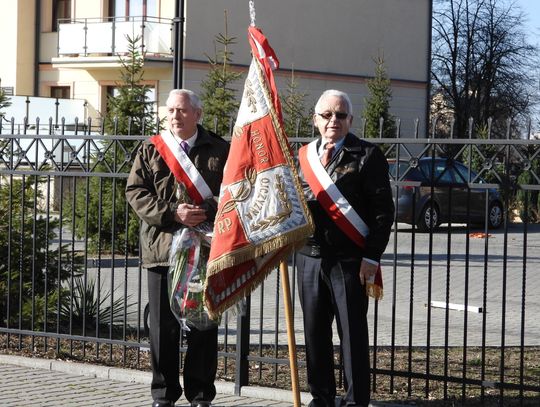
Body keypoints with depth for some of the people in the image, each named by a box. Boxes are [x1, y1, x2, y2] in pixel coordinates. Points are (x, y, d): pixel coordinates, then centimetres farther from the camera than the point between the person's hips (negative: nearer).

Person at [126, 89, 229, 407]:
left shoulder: (220, 151, 6)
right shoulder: (151, 150, 8)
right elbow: (136, 192, 0)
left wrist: (205, 210, -18)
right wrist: (171, 214, -13)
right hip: (162, 247, 1)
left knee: (204, 325, 4)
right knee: (164, 326, 5)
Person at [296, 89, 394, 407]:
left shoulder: (367, 155, -3)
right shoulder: (304, 155, 12)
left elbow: (383, 210, -6)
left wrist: (371, 257, -12)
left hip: (350, 260, -5)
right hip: (310, 258, 5)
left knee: (353, 334, -1)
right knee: (315, 333, 9)